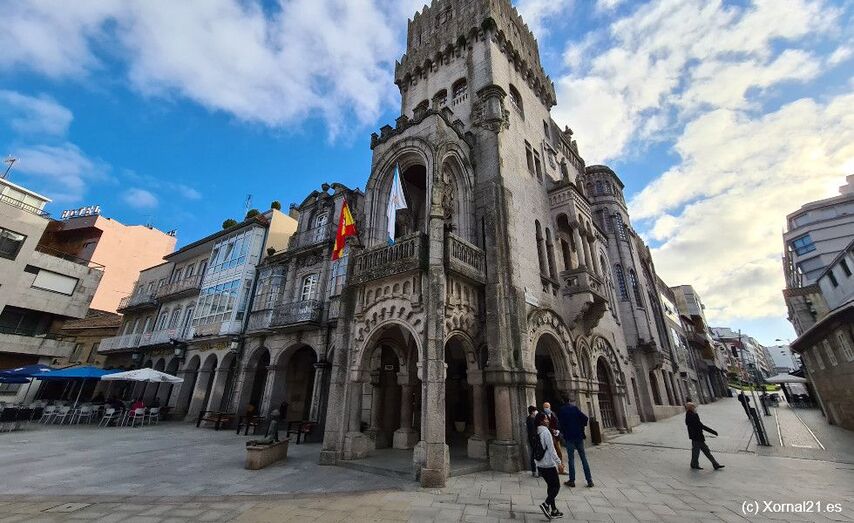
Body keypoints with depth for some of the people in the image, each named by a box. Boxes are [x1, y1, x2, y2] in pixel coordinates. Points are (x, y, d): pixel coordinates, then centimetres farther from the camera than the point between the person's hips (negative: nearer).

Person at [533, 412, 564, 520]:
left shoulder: (536, 433, 7)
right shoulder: (546, 432, -17)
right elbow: (551, 449, -18)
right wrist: (558, 462, -10)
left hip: (540, 464, 7)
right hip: (549, 464, -7)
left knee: (550, 486, 16)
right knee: (556, 486, 4)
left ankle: (553, 511, 20)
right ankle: (546, 504, -8)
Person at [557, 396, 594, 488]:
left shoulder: (561, 411, 0)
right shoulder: (575, 408, -2)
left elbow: (560, 423, 1)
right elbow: (585, 418, -11)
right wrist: (582, 426, 4)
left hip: (569, 437, 0)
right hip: (579, 436, 1)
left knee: (571, 459, 5)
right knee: (583, 458, 8)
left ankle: (572, 480, 8)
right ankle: (589, 480, 9)